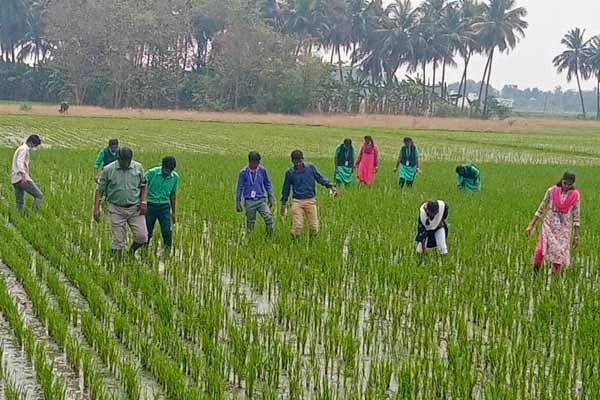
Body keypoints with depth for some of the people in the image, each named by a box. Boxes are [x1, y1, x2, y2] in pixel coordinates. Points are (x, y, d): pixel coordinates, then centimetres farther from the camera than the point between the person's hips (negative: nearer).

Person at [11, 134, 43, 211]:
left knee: (20, 203, 8)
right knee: (39, 196, -10)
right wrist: (23, 175, -34)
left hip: (15, 179, 10)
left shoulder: (21, 148, 25)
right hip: (21, 178, -10)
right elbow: (20, 162, -22)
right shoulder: (24, 149, -7)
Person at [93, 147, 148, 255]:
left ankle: (131, 251, 26)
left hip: (135, 208, 2)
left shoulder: (138, 167, 0)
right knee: (118, 241, 1)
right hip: (116, 210, -2)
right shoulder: (108, 169, -7)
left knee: (142, 236, -3)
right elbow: (100, 189, -3)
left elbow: (143, 186, 11)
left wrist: (143, 201, -4)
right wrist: (96, 208, -9)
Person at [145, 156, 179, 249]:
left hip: (164, 206, 2)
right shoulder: (152, 173, -13)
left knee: (167, 231, -8)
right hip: (150, 205, -2)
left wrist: (173, 212, 16)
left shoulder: (175, 177, -1)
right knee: (147, 232, 5)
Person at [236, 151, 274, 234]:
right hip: (249, 201, -1)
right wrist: (238, 203, 2)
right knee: (250, 222, 6)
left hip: (261, 200, 1)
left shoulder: (262, 170, -1)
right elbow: (240, 188, 2)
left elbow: (268, 184, 11)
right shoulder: (243, 172, -6)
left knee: (269, 218, -15)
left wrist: (270, 198, 10)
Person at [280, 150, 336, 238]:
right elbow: (286, 189, 11)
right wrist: (284, 204, 16)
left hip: (310, 201, 1)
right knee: (297, 227, -9)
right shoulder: (289, 173, 3)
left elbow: (320, 178, 9)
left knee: (314, 227, 1)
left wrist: (330, 185, -6)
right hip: (297, 201, -1)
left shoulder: (310, 167, 2)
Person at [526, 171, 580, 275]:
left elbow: (576, 216, 3)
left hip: (564, 229, 1)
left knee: (559, 254, 1)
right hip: (549, 225, -1)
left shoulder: (575, 195, -3)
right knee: (541, 249, -20)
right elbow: (541, 209, 5)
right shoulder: (551, 191, -4)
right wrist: (531, 224, 4)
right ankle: (535, 273, -4)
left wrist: (576, 235, 5)